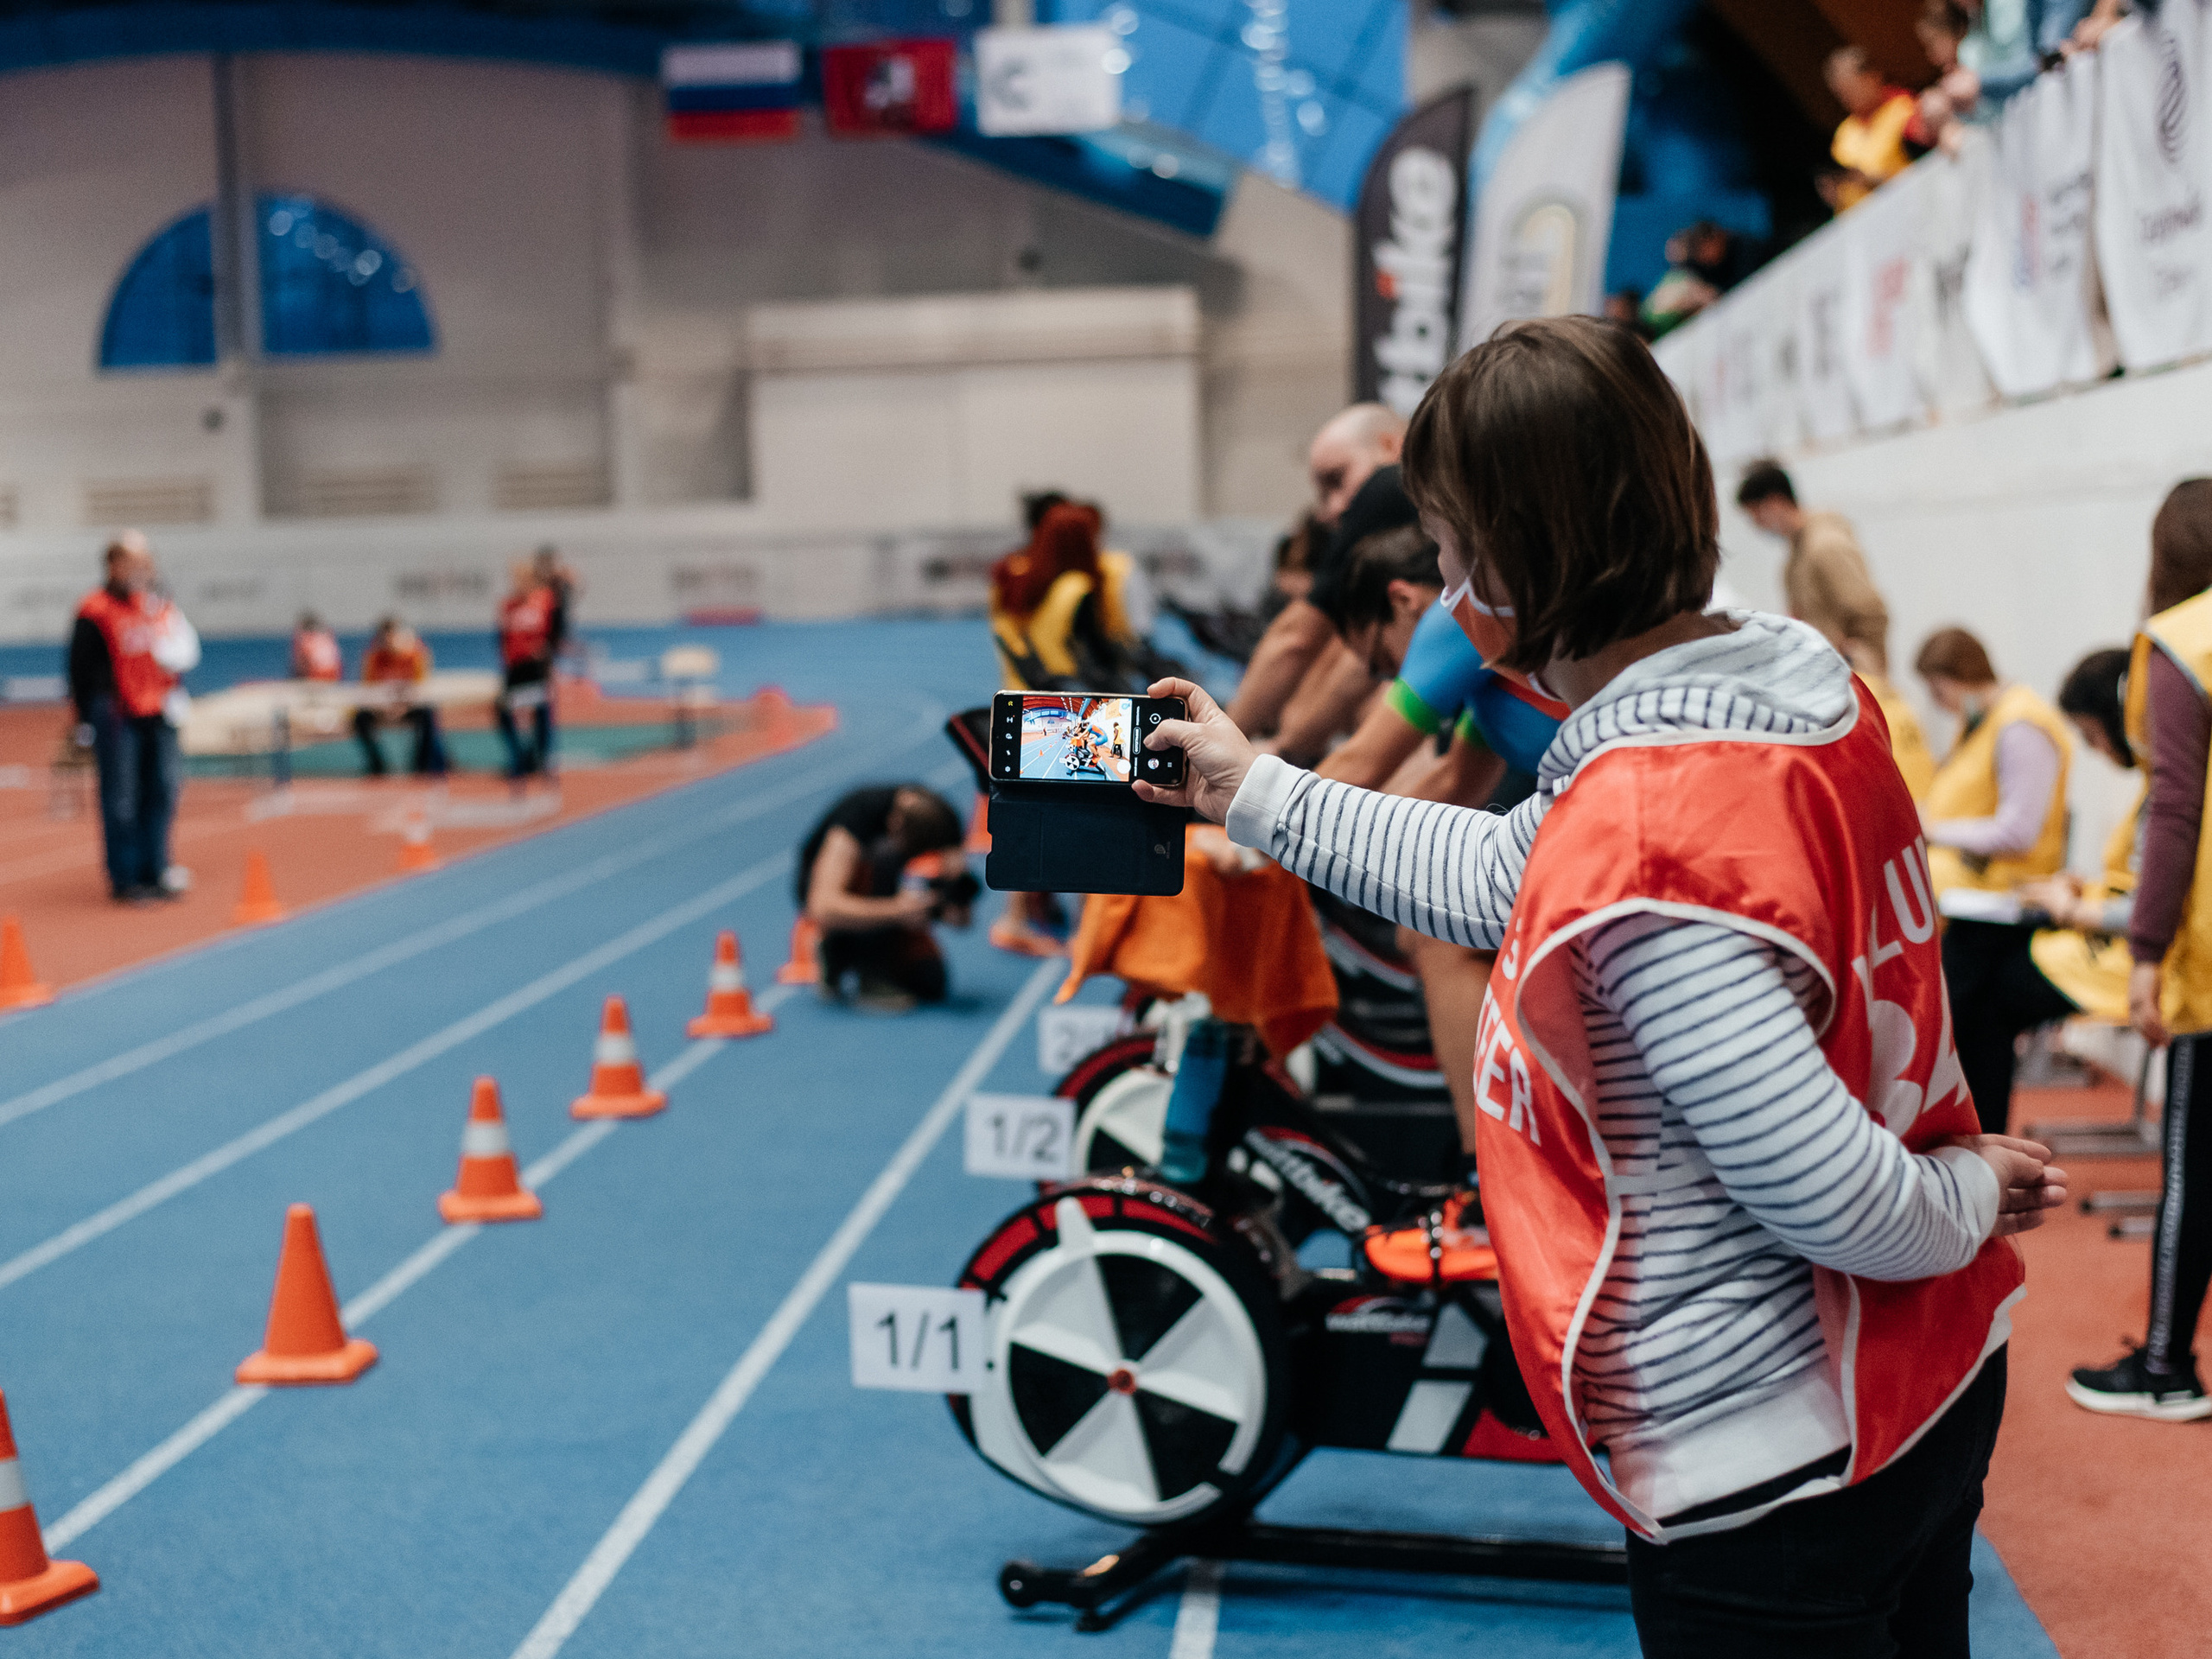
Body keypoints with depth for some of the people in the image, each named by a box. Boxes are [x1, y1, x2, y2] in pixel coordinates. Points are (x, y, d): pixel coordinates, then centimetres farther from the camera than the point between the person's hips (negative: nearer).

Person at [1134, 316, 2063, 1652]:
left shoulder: (1647, 843, -30)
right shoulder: (1806, 687, -1)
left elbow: (1825, 1194, -29)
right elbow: (1503, 877, 11)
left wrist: (1961, 1197, -7)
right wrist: (1256, 789, 17)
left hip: (1774, 1477, -9)